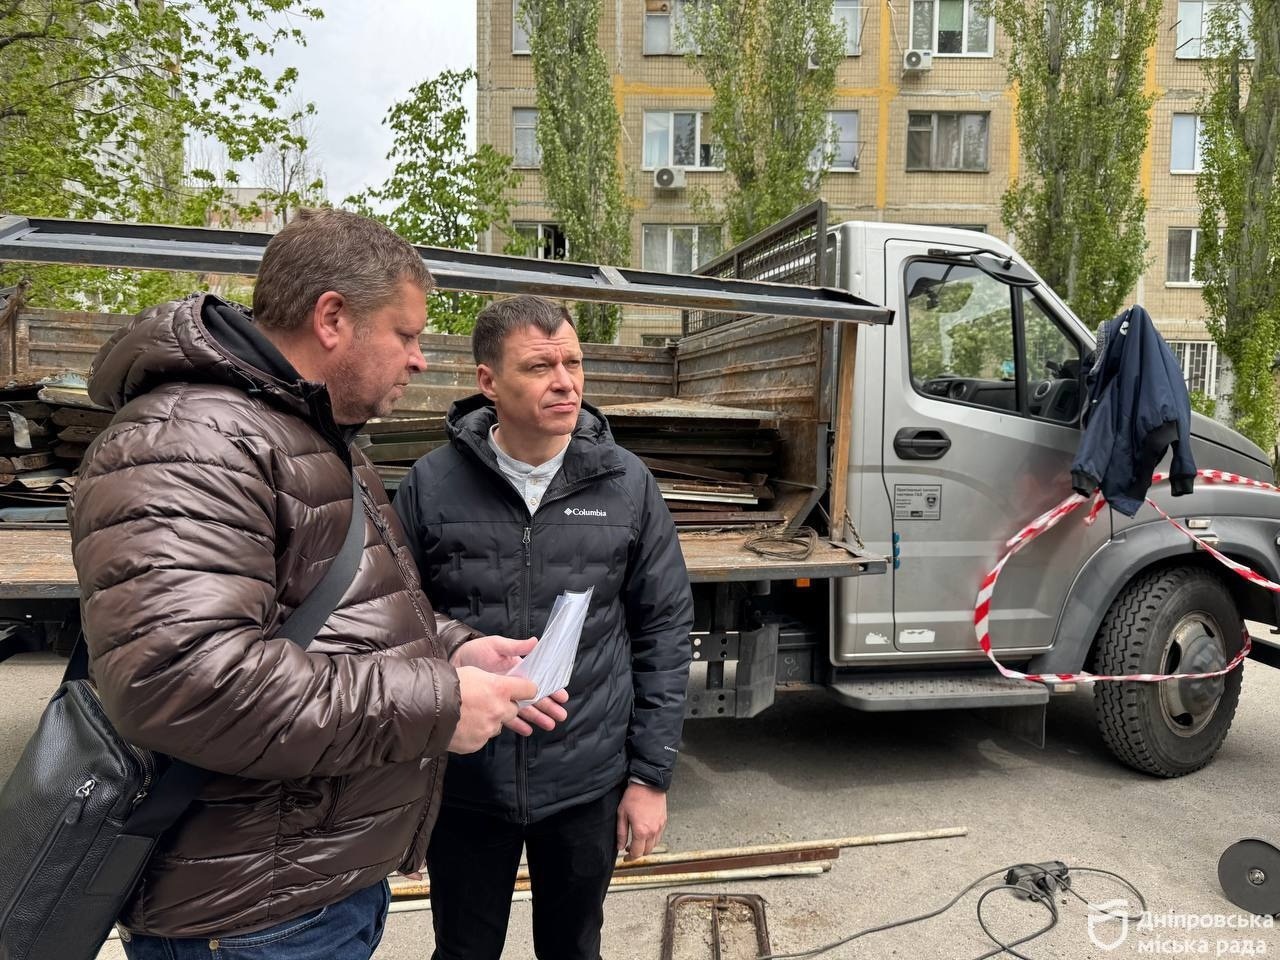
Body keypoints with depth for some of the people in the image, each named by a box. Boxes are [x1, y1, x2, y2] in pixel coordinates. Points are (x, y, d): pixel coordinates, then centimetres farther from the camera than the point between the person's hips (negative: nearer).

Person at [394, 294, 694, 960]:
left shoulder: (626, 484, -6)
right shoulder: (431, 484, -8)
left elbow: (664, 629, -2)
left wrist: (651, 776, -2)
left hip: (589, 782, 1)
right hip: (462, 782, 0)